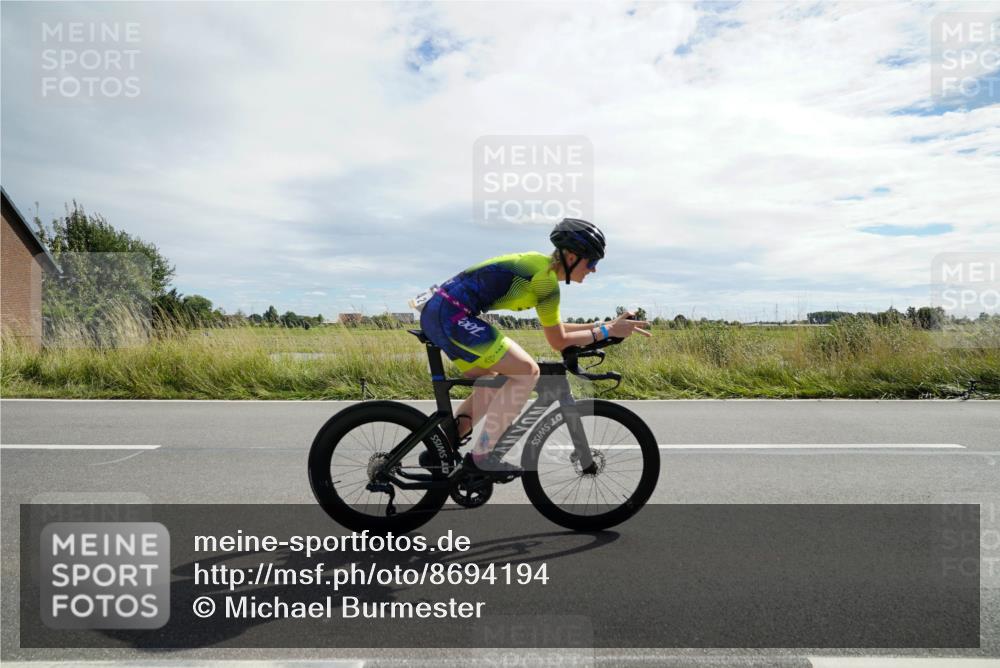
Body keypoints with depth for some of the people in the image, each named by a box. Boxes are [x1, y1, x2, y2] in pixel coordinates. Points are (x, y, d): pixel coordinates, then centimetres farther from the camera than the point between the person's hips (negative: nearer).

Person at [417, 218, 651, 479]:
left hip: (436, 312, 10)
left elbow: (555, 328, 24)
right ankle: (482, 456, -2)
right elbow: (558, 341, -5)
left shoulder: (538, 264, 18)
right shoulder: (546, 277, -11)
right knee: (527, 371, -8)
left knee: (493, 385, 20)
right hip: (452, 316, -10)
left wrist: (605, 324, 21)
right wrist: (608, 331, 2)